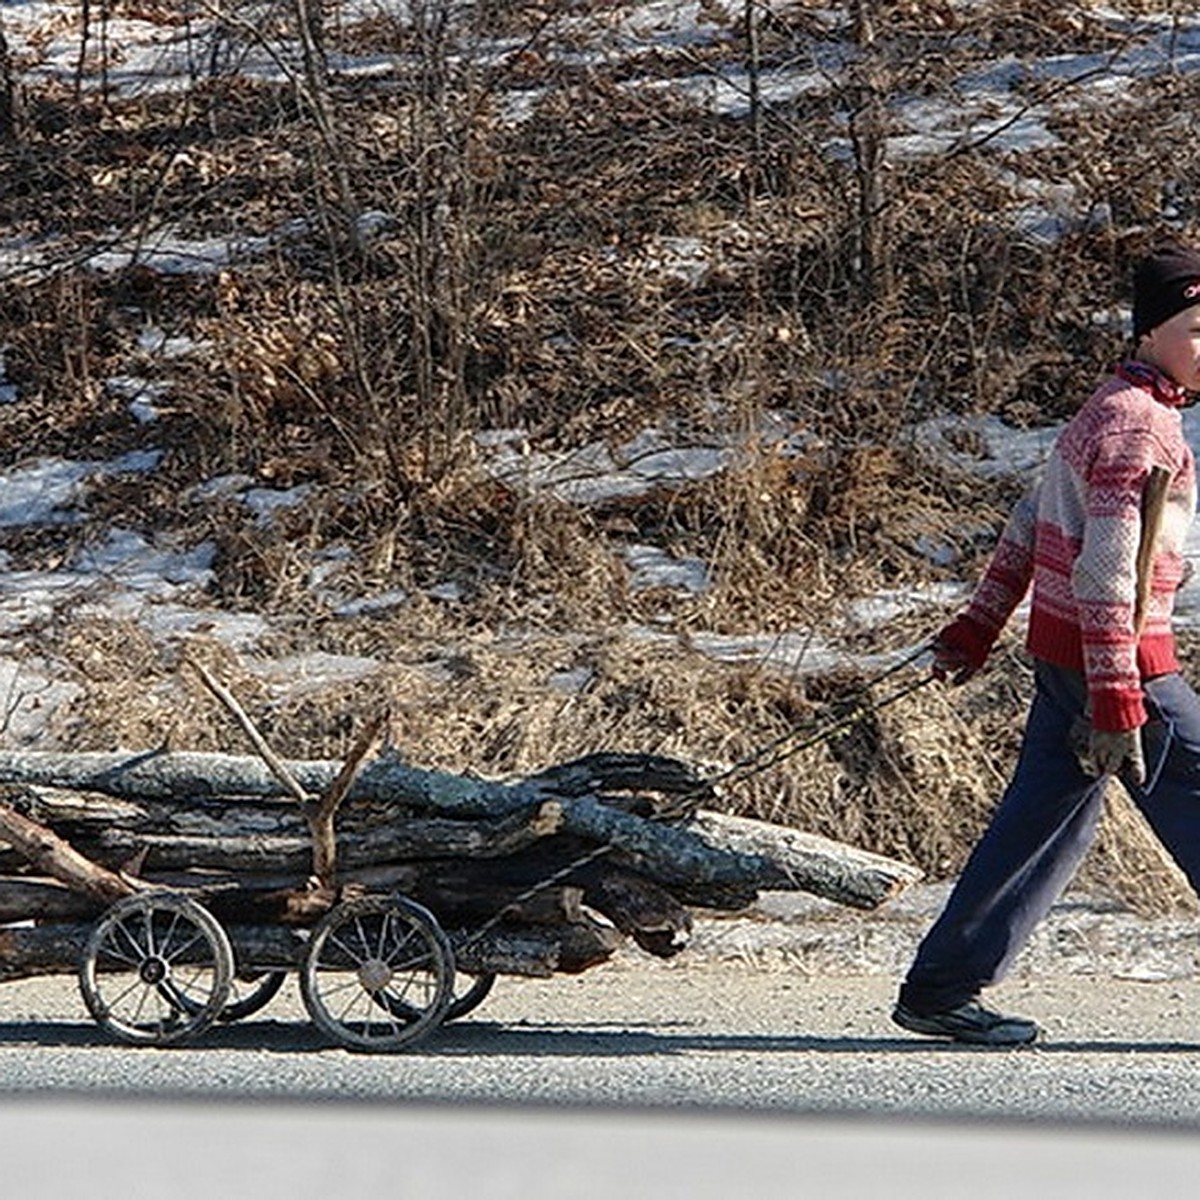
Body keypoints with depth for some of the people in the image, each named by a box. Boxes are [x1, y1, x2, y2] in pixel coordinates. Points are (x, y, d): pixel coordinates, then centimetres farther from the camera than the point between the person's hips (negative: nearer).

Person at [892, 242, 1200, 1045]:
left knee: (1045, 821, 11)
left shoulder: (1113, 408, 15)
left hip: (1061, 651, 10)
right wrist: (1117, 703, -26)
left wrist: (978, 628, 24)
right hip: (1118, 658, -10)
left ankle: (941, 991, 13)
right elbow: (1105, 571, -24)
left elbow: (1031, 526, 20)